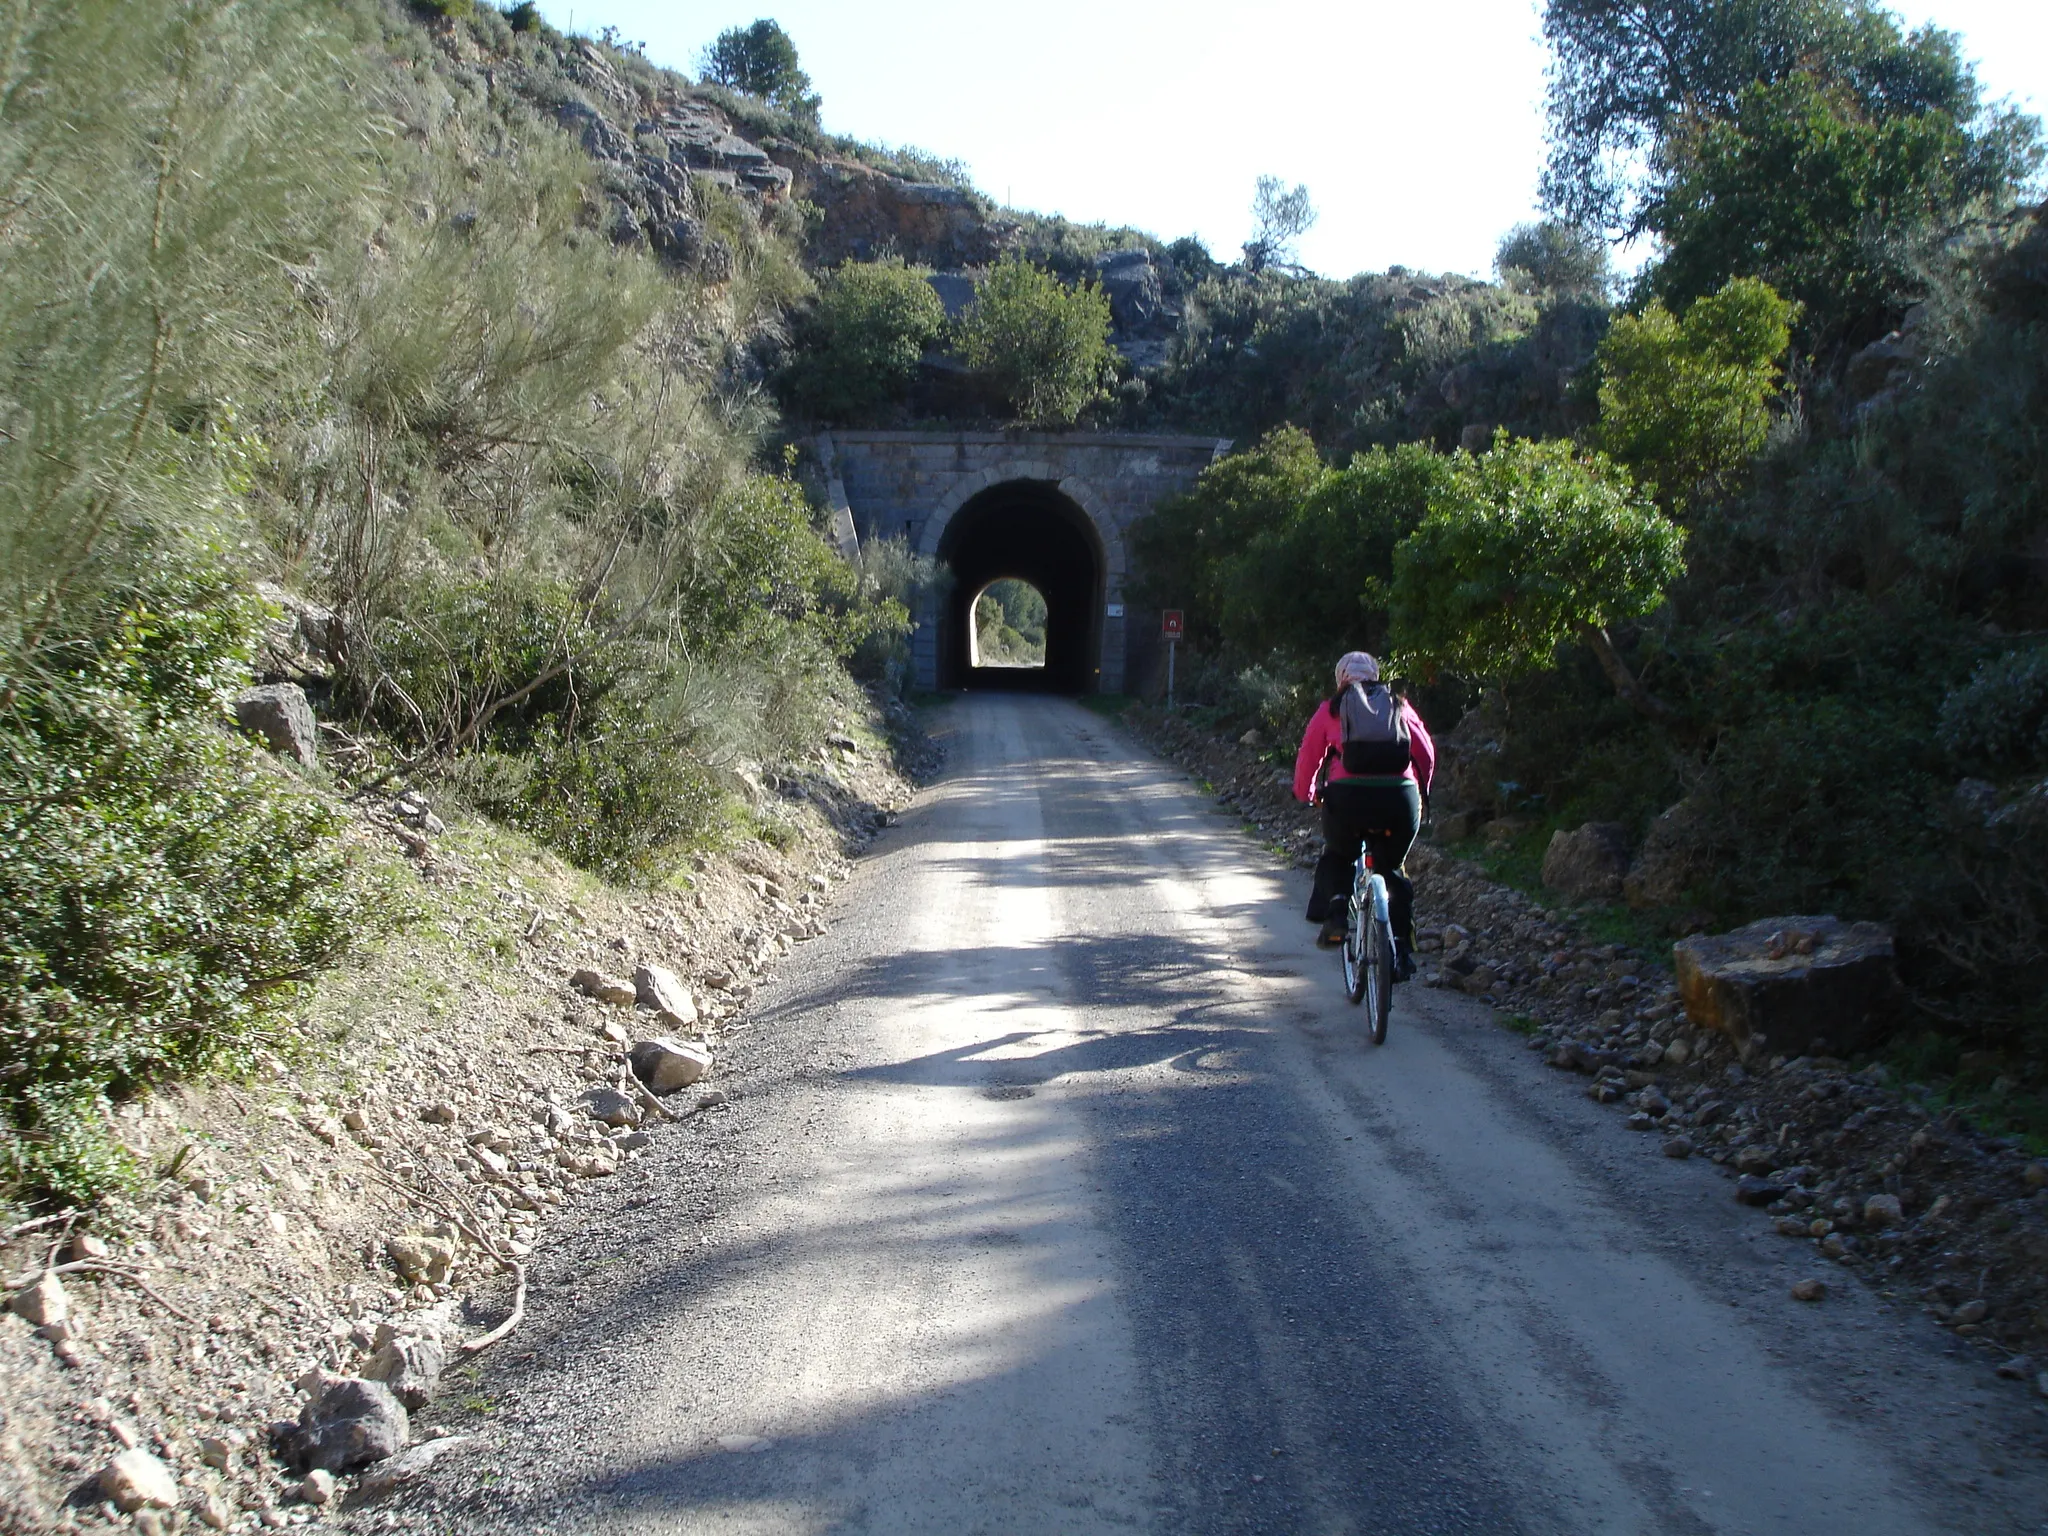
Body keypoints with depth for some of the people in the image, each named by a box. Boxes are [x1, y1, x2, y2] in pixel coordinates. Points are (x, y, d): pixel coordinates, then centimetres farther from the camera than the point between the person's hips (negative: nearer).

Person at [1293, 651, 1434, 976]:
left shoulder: (1331, 709, 17)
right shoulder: (1399, 706, 20)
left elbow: (1308, 757, 19)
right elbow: (1427, 752, 20)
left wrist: (1306, 794, 37)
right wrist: (1420, 791, 36)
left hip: (1348, 795, -1)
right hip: (1400, 797, 1)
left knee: (1336, 857, 28)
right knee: (1390, 869, 20)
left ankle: (1336, 913, 6)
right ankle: (1403, 949, 10)